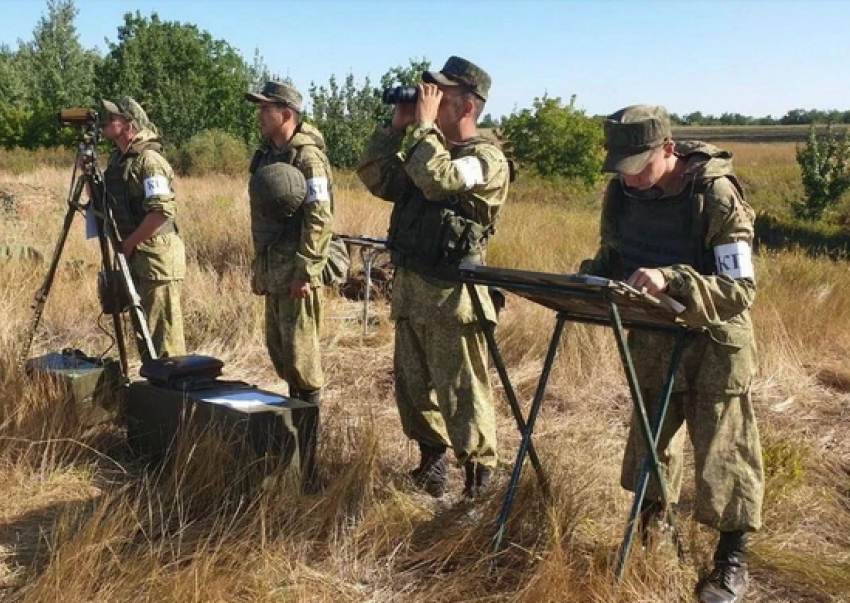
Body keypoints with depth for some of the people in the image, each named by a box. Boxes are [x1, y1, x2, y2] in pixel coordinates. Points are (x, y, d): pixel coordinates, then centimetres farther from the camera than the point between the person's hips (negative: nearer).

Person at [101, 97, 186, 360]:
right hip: (136, 256, 10)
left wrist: (128, 243, -16)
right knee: (143, 329, 16)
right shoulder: (117, 158, 12)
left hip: (157, 257, -9)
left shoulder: (149, 160, -16)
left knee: (162, 332, -3)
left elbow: (162, 212, -25)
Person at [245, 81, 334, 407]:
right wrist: (259, 265, 19)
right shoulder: (267, 154, 14)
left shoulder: (307, 156, -14)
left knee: (298, 345, -2)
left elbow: (320, 219, -20)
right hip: (272, 267, 9)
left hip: (295, 270, -9)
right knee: (276, 344, 15)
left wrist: (305, 272, -22)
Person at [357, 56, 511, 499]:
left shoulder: (486, 158, -8)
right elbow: (373, 178, 12)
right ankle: (431, 463, 34)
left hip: (451, 296, -8)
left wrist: (424, 124, -15)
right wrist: (397, 127, 6)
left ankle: (479, 483, 8)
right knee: (412, 389, 17)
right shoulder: (426, 149, 17)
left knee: (462, 396, -3)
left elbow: (439, 179, -27)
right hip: (408, 290, 8)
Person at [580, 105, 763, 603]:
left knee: (722, 449, 4)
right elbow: (612, 259, 7)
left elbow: (740, 290, -26)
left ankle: (733, 557, 20)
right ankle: (652, 530, 37)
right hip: (651, 337, 6)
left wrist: (670, 279, -39)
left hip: (713, 341, -5)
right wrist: (588, 280, -15)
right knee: (651, 438, 18)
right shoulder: (622, 192, -6)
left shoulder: (717, 196, -23)